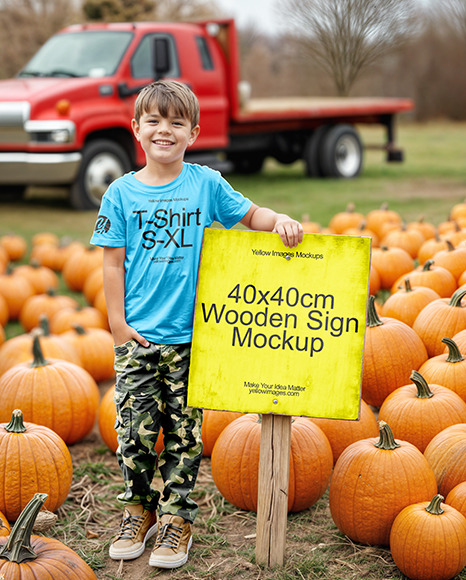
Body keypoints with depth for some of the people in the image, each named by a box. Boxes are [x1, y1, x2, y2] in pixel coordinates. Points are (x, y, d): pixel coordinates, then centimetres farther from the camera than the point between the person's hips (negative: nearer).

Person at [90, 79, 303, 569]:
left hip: (189, 334, 0)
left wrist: (280, 221, -9)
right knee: (135, 428, 1)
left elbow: (248, 214, 13)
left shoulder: (206, 184, 2)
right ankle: (139, 510, 21)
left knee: (183, 430, 5)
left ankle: (176, 518, 17)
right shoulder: (121, 192, 2)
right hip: (137, 335, 0)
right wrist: (118, 324, -2)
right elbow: (113, 262, 3)